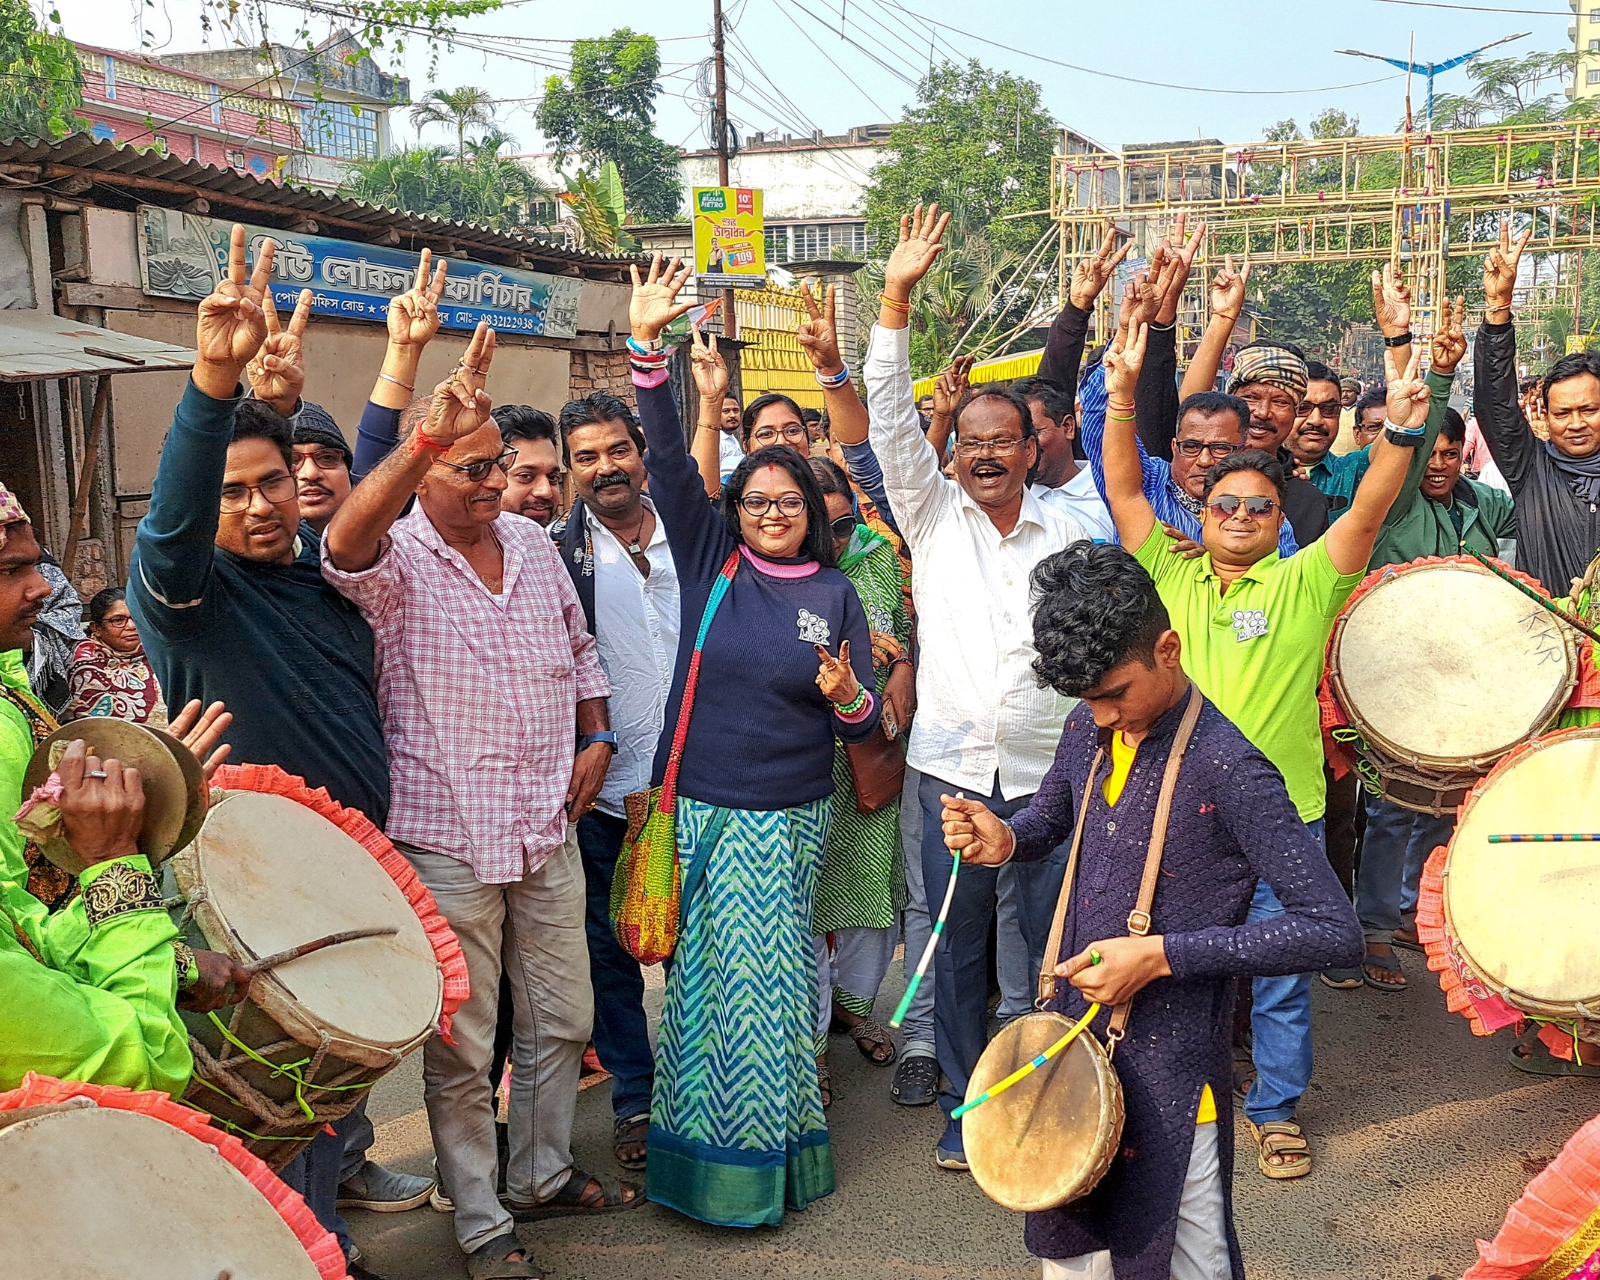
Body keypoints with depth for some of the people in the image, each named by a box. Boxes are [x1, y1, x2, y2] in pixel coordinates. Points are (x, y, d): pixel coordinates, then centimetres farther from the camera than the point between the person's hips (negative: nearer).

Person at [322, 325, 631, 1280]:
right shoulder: (395, 560, -12)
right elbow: (346, 544, -38)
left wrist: (596, 739, 5)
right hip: (447, 849, -6)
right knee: (462, 1051, 5)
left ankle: (543, 1175, 38)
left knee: (563, 1023, 18)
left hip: (548, 835, 6)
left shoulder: (533, 544, 8)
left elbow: (580, 650, 20)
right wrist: (431, 432, -50)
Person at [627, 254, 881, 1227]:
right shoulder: (710, 560, 3)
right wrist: (648, 345, -17)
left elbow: (865, 722, 4)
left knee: (764, 977, 3)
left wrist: (846, 698, -20)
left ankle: (766, 1156, 18)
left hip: (785, 817, -1)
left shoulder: (835, 594, 2)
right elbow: (670, 459, -7)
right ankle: (699, 1148, 23)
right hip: (695, 806, 1)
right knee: (701, 975, 8)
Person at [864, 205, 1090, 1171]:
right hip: (953, 768, 0)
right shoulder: (933, 516, 4)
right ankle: (966, 1107, 24)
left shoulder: (1069, 536, 4)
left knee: (1056, 946, 6)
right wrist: (897, 299, -16)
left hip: (1050, 774, 0)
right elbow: (892, 420, -7)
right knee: (958, 951, 9)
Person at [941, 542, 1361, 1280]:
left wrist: (1162, 955, -25)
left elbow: (1332, 932, -23)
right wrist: (1006, 841, -3)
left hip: (1170, 1071, -7)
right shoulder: (1089, 729, 0)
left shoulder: (1225, 769, -21)